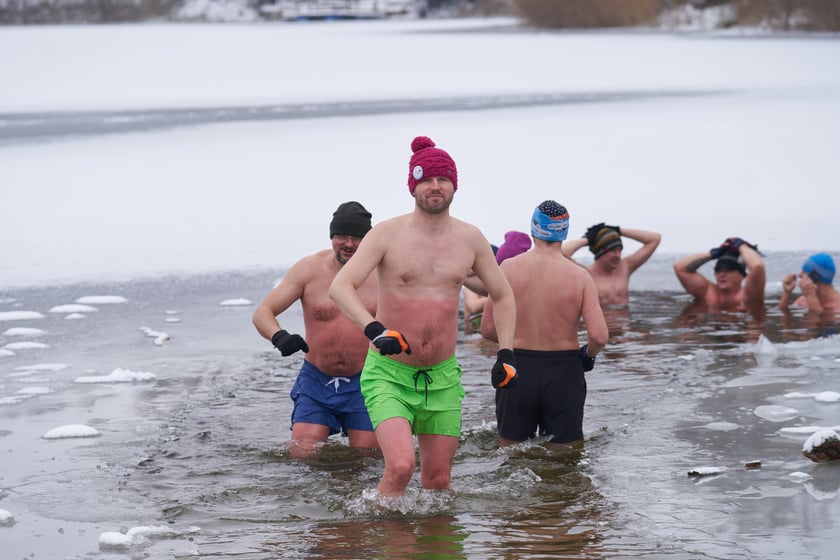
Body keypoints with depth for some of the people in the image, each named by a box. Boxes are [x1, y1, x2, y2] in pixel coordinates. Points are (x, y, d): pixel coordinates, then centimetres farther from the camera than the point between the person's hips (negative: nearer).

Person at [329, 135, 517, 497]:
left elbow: (502, 296, 17)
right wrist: (374, 329, -33)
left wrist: (506, 353, 5)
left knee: (438, 480, 8)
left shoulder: (470, 239, 4)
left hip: (443, 377, 4)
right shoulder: (388, 234, -7)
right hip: (389, 372, -4)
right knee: (401, 466, -22)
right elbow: (339, 286, -16)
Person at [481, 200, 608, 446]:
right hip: (564, 370, 0)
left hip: (517, 369, 1)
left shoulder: (509, 268, -5)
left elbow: (488, 329, -2)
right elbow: (599, 336, -13)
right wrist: (588, 354, 9)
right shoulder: (580, 276, -6)